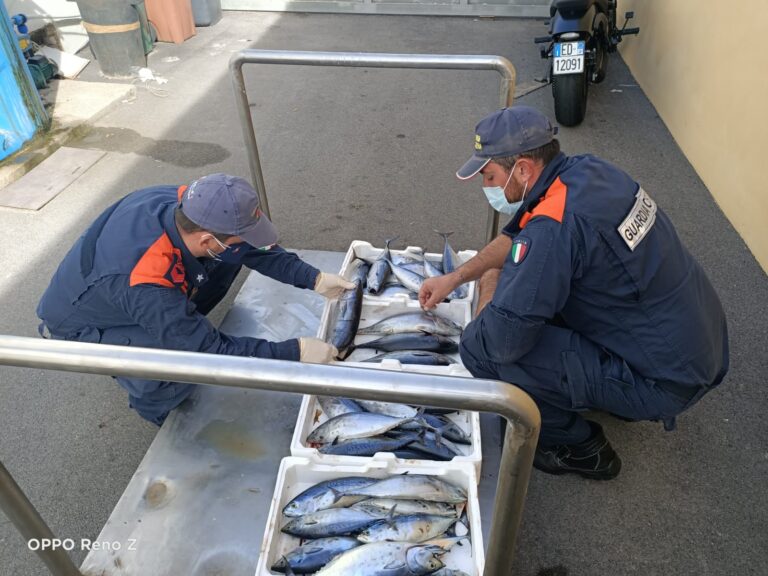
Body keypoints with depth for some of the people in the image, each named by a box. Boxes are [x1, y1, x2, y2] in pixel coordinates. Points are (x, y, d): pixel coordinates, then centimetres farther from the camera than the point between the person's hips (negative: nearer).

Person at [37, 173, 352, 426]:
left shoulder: (185, 203, -26)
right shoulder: (147, 286, -44)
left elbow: (254, 248, -10)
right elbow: (213, 351, -34)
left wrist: (313, 278, -17)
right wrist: (296, 351, -31)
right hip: (75, 326, -6)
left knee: (229, 258, -8)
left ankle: (173, 330, 10)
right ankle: (153, 404, 3)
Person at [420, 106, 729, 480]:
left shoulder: (555, 225, -29)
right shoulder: (585, 169, -2)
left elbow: (500, 340, -27)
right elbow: (517, 234, 14)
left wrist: (487, 300, -5)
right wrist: (456, 277, 12)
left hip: (664, 382, -9)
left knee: (479, 347, -16)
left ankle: (579, 448, 7)